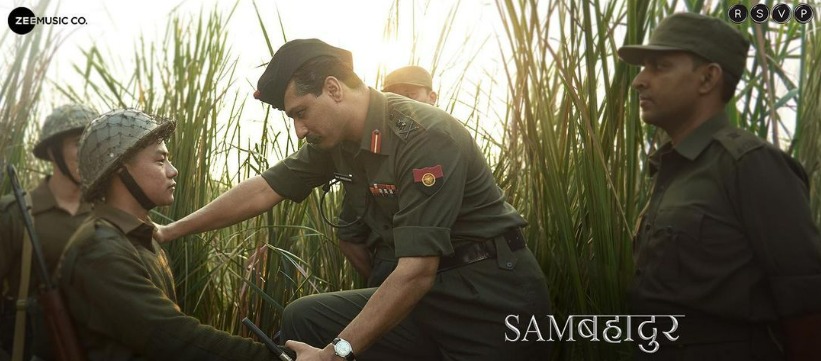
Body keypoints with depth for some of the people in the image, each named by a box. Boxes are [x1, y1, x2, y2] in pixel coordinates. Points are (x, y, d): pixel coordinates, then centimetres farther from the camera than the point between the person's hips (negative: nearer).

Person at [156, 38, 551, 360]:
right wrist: (169, 231, 10)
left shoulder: (426, 137, -22)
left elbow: (417, 270, -26)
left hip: (492, 296, -7)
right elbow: (262, 190, 8)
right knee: (304, 318, 0)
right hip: (431, 291, 7)